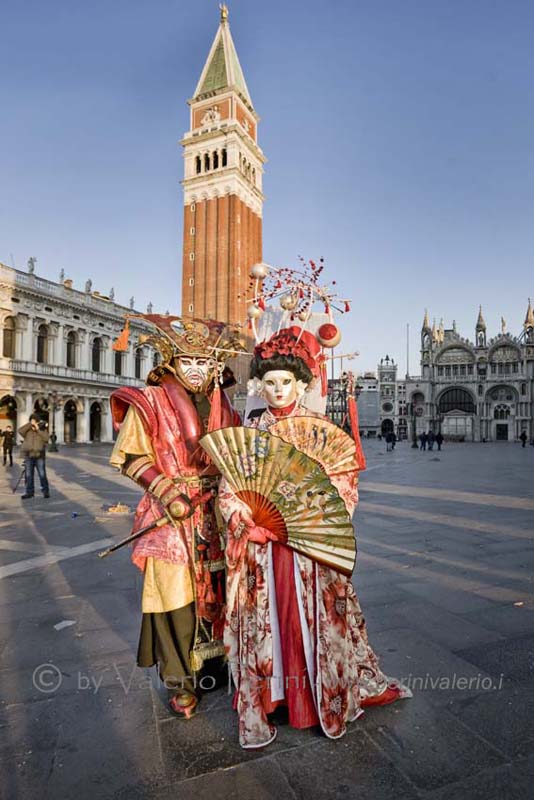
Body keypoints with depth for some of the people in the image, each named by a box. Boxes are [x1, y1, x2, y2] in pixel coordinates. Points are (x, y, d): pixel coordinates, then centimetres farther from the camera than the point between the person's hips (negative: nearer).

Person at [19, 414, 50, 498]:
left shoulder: (43, 430, 4)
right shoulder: (27, 430, 8)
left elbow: (46, 438, -13)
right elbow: (20, 431, -12)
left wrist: (38, 429, -16)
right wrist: (30, 424, -15)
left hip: (39, 456, -2)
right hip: (28, 456, 2)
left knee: (42, 475, -3)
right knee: (28, 475, 4)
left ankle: (45, 491, 6)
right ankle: (29, 492, 12)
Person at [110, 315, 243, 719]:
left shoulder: (222, 404, 9)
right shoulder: (149, 402, -4)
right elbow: (131, 457, -4)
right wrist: (167, 491, -14)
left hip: (216, 513, 4)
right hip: (172, 516, -4)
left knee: (216, 590, 12)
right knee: (176, 594, 2)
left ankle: (213, 660, 35)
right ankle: (181, 681, 21)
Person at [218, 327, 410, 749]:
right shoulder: (249, 430, 5)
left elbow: (343, 484, -4)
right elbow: (229, 487, 3)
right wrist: (252, 522, -12)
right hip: (262, 547, 2)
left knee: (317, 619, 10)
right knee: (266, 620, 9)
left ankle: (330, 700, 33)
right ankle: (259, 711, 27)